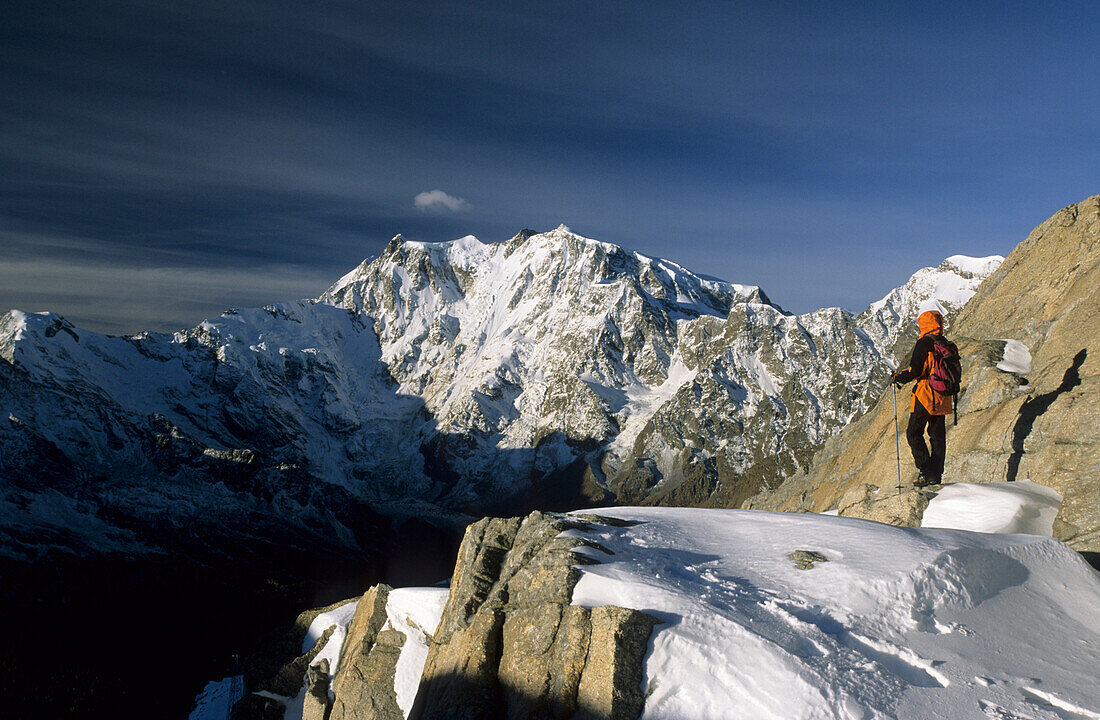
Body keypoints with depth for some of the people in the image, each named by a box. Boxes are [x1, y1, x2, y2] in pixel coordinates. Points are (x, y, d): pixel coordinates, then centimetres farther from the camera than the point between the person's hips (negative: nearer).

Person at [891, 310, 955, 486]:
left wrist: (899, 377, -1)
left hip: (925, 397, -7)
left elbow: (915, 370, -17)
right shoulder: (949, 346, 12)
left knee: (914, 433, 0)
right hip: (943, 399, 7)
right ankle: (937, 475, 12)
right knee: (937, 436, 11)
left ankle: (927, 472, -9)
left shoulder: (924, 344, -11)